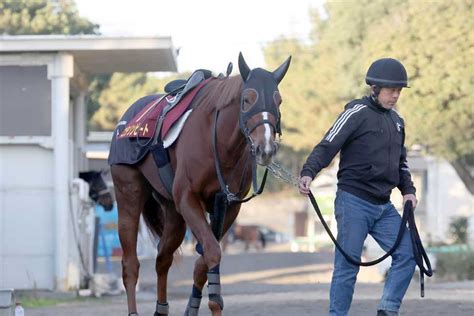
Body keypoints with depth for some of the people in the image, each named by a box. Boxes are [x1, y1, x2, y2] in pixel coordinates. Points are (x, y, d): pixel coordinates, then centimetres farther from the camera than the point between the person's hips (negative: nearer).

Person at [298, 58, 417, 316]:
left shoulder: (396, 121, 16)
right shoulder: (357, 113, -7)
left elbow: (401, 162, 27)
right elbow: (327, 147, -16)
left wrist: (408, 190, 10)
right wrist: (308, 173, -33)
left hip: (383, 207, 7)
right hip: (354, 202, -7)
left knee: (407, 254, -2)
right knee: (347, 266, -5)